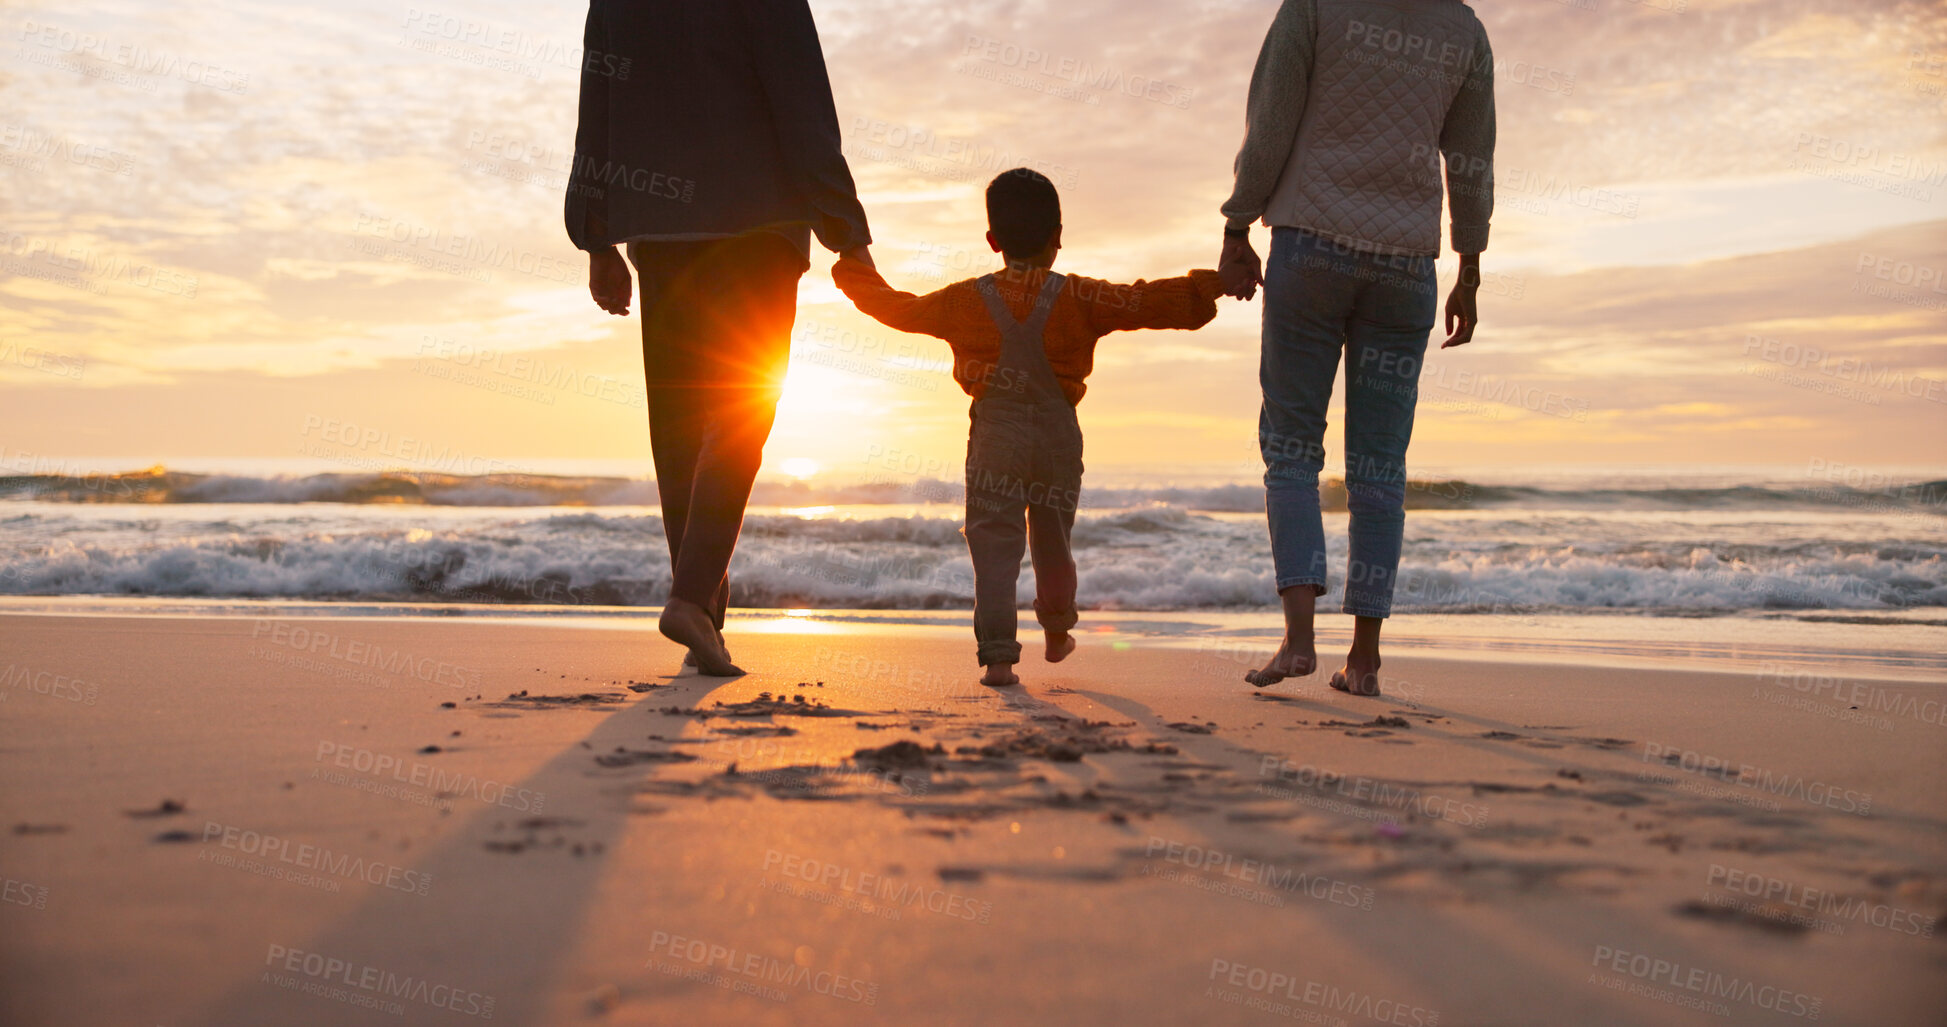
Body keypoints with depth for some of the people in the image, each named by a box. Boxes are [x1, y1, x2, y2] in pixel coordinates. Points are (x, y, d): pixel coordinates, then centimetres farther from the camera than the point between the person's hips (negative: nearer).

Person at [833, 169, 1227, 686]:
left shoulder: (964, 300, 1)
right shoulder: (1080, 298, -2)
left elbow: (897, 307, 14)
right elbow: (1154, 303, -3)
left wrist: (854, 272, 31)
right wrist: (1212, 286, 9)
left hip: (994, 436, -1)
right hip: (1058, 436, 1)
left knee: (994, 547, -1)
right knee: (1053, 541, 19)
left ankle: (998, 654, -12)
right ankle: (1057, 632, 39)